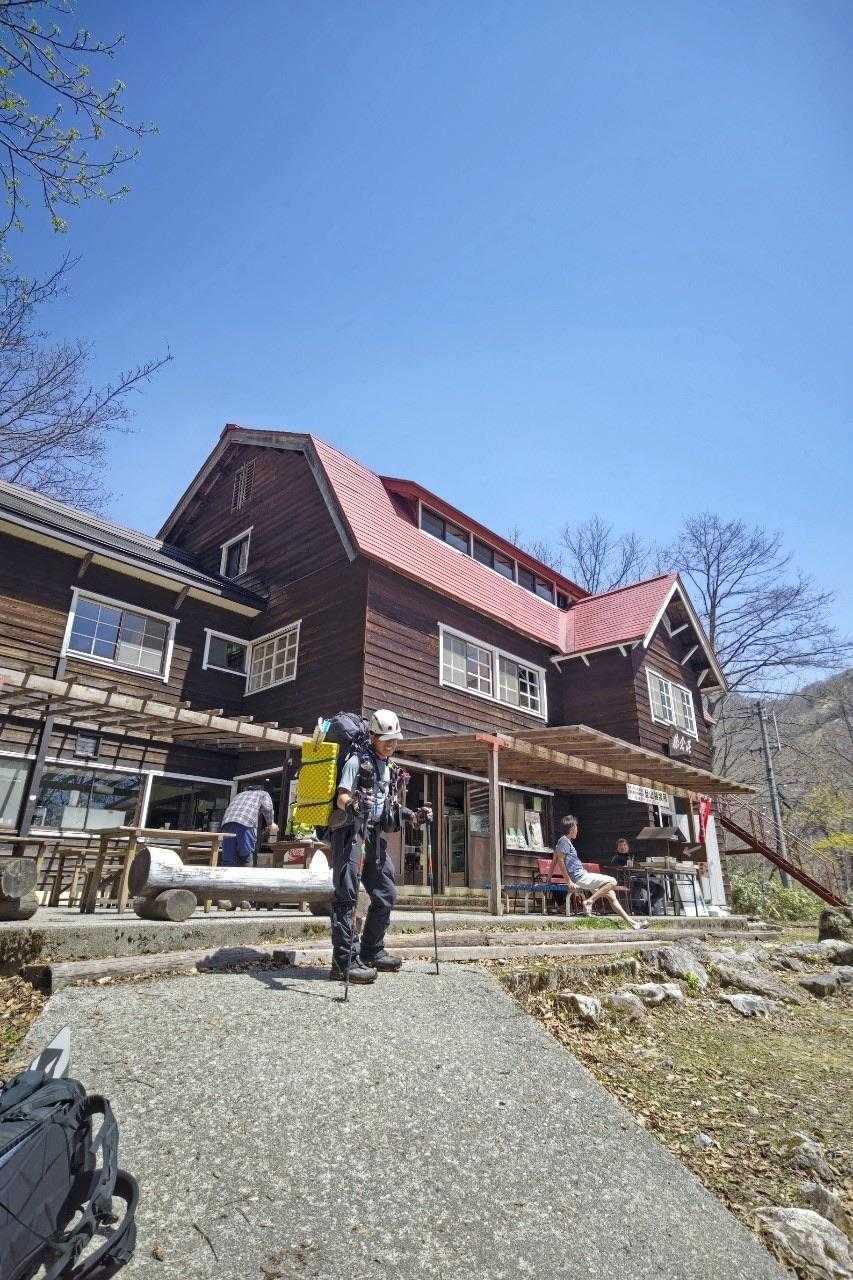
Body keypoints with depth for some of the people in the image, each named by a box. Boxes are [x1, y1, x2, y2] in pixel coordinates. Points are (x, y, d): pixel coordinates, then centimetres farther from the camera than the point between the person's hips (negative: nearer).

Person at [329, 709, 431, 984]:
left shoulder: (388, 768, 19)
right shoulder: (358, 760, -5)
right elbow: (341, 798, -13)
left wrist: (413, 817, 12)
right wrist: (352, 803, -35)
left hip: (375, 835, 8)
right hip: (351, 831, -8)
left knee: (386, 894, 12)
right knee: (346, 895, -9)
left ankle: (371, 952, 25)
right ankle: (344, 962, -7)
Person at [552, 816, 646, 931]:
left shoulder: (566, 841, 19)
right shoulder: (564, 840, -10)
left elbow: (554, 861, 20)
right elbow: (560, 860, -19)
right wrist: (569, 881, -20)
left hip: (582, 875, 10)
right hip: (579, 877, -10)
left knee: (611, 895, 8)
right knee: (612, 882, -15)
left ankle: (631, 922, 10)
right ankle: (589, 901, -13)